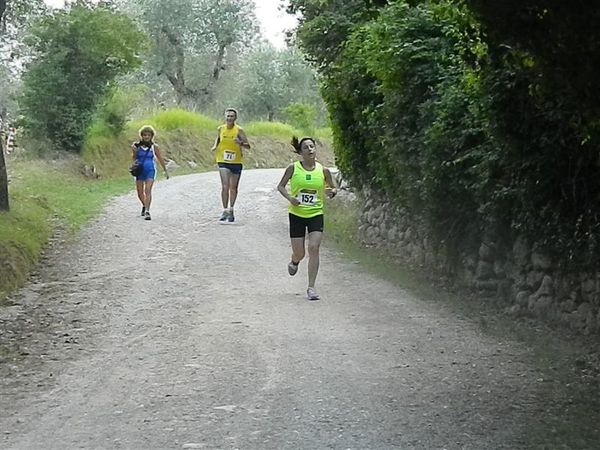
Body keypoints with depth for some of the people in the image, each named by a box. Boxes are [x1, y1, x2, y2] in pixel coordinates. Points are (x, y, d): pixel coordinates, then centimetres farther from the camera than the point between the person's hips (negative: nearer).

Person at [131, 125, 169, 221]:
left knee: (148, 190, -19)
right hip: (139, 170, 2)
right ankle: (144, 205, 41)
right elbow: (134, 159, -1)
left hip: (150, 171, -2)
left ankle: (147, 211, -24)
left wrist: (166, 171, 12)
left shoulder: (154, 147, -2)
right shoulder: (137, 145, -1)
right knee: (140, 193, 11)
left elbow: (160, 159, 7)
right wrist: (134, 151, -21)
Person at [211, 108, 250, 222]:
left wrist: (241, 143, -27)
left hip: (236, 161, 0)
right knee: (225, 186, -14)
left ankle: (231, 210, 25)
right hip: (223, 161, 0)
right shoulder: (220, 129, 1)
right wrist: (215, 146, 1)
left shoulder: (239, 130, -7)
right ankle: (225, 211, -7)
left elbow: (248, 146, -6)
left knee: (233, 188, 10)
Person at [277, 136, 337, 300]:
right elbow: (280, 186, 4)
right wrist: (290, 197, -15)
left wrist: (331, 192, -13)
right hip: (296, 214, 0)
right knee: (299, 253, 4)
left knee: (314, 248, -15)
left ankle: (311, 287, -8)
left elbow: (333, 188, 11)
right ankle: (294, 262, 44)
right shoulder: (293, 168, -5)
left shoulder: (323, 171, -1)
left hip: (316, 214, 0)